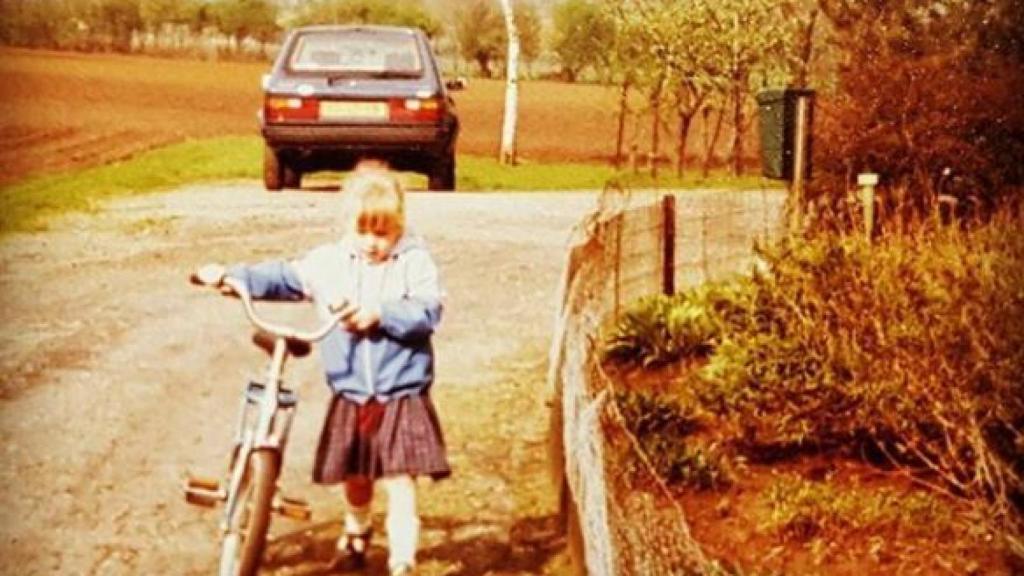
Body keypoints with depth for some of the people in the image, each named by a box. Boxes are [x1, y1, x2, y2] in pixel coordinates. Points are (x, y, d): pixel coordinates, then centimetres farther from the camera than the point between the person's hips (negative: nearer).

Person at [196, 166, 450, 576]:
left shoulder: (414, 262, -7)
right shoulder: (328, 262, 3)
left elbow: (427, 312, -17)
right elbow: (281, 278, 6)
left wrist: (379, 313, -28)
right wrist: (230, 276, -4)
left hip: (401, 397, -4)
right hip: (351, 396, 4)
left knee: (399, 484, -8)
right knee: (355, 478, 19)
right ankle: (356, 532, 48)